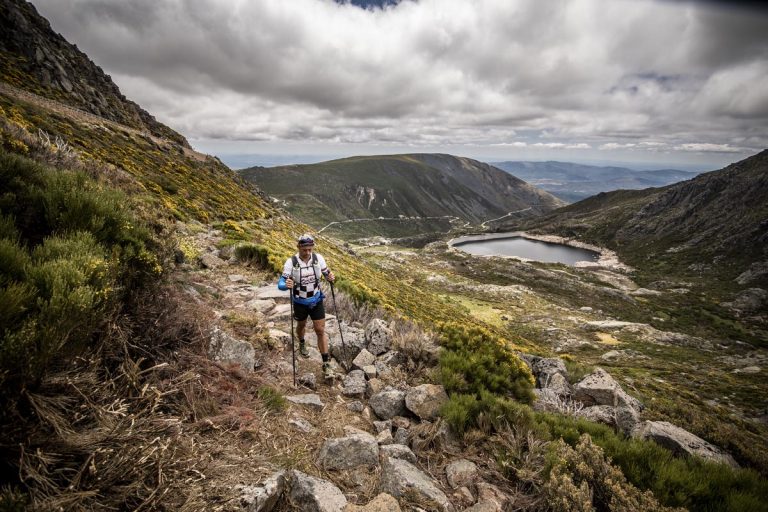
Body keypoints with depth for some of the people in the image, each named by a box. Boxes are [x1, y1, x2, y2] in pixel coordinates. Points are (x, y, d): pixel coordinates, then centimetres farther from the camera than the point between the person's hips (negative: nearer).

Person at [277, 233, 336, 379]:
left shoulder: (318, 258, -14)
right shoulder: (291, 262, -22)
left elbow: (326, 274, -2)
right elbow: (281, 283, -22)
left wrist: (330, 278, -26)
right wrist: (286, 285, -46)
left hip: (317, 301, 1)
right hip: (300, 302, -1)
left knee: (321, 331, 0)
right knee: (301, 325, 25)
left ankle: (326, 365, 8)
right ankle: (302, 344, 58)